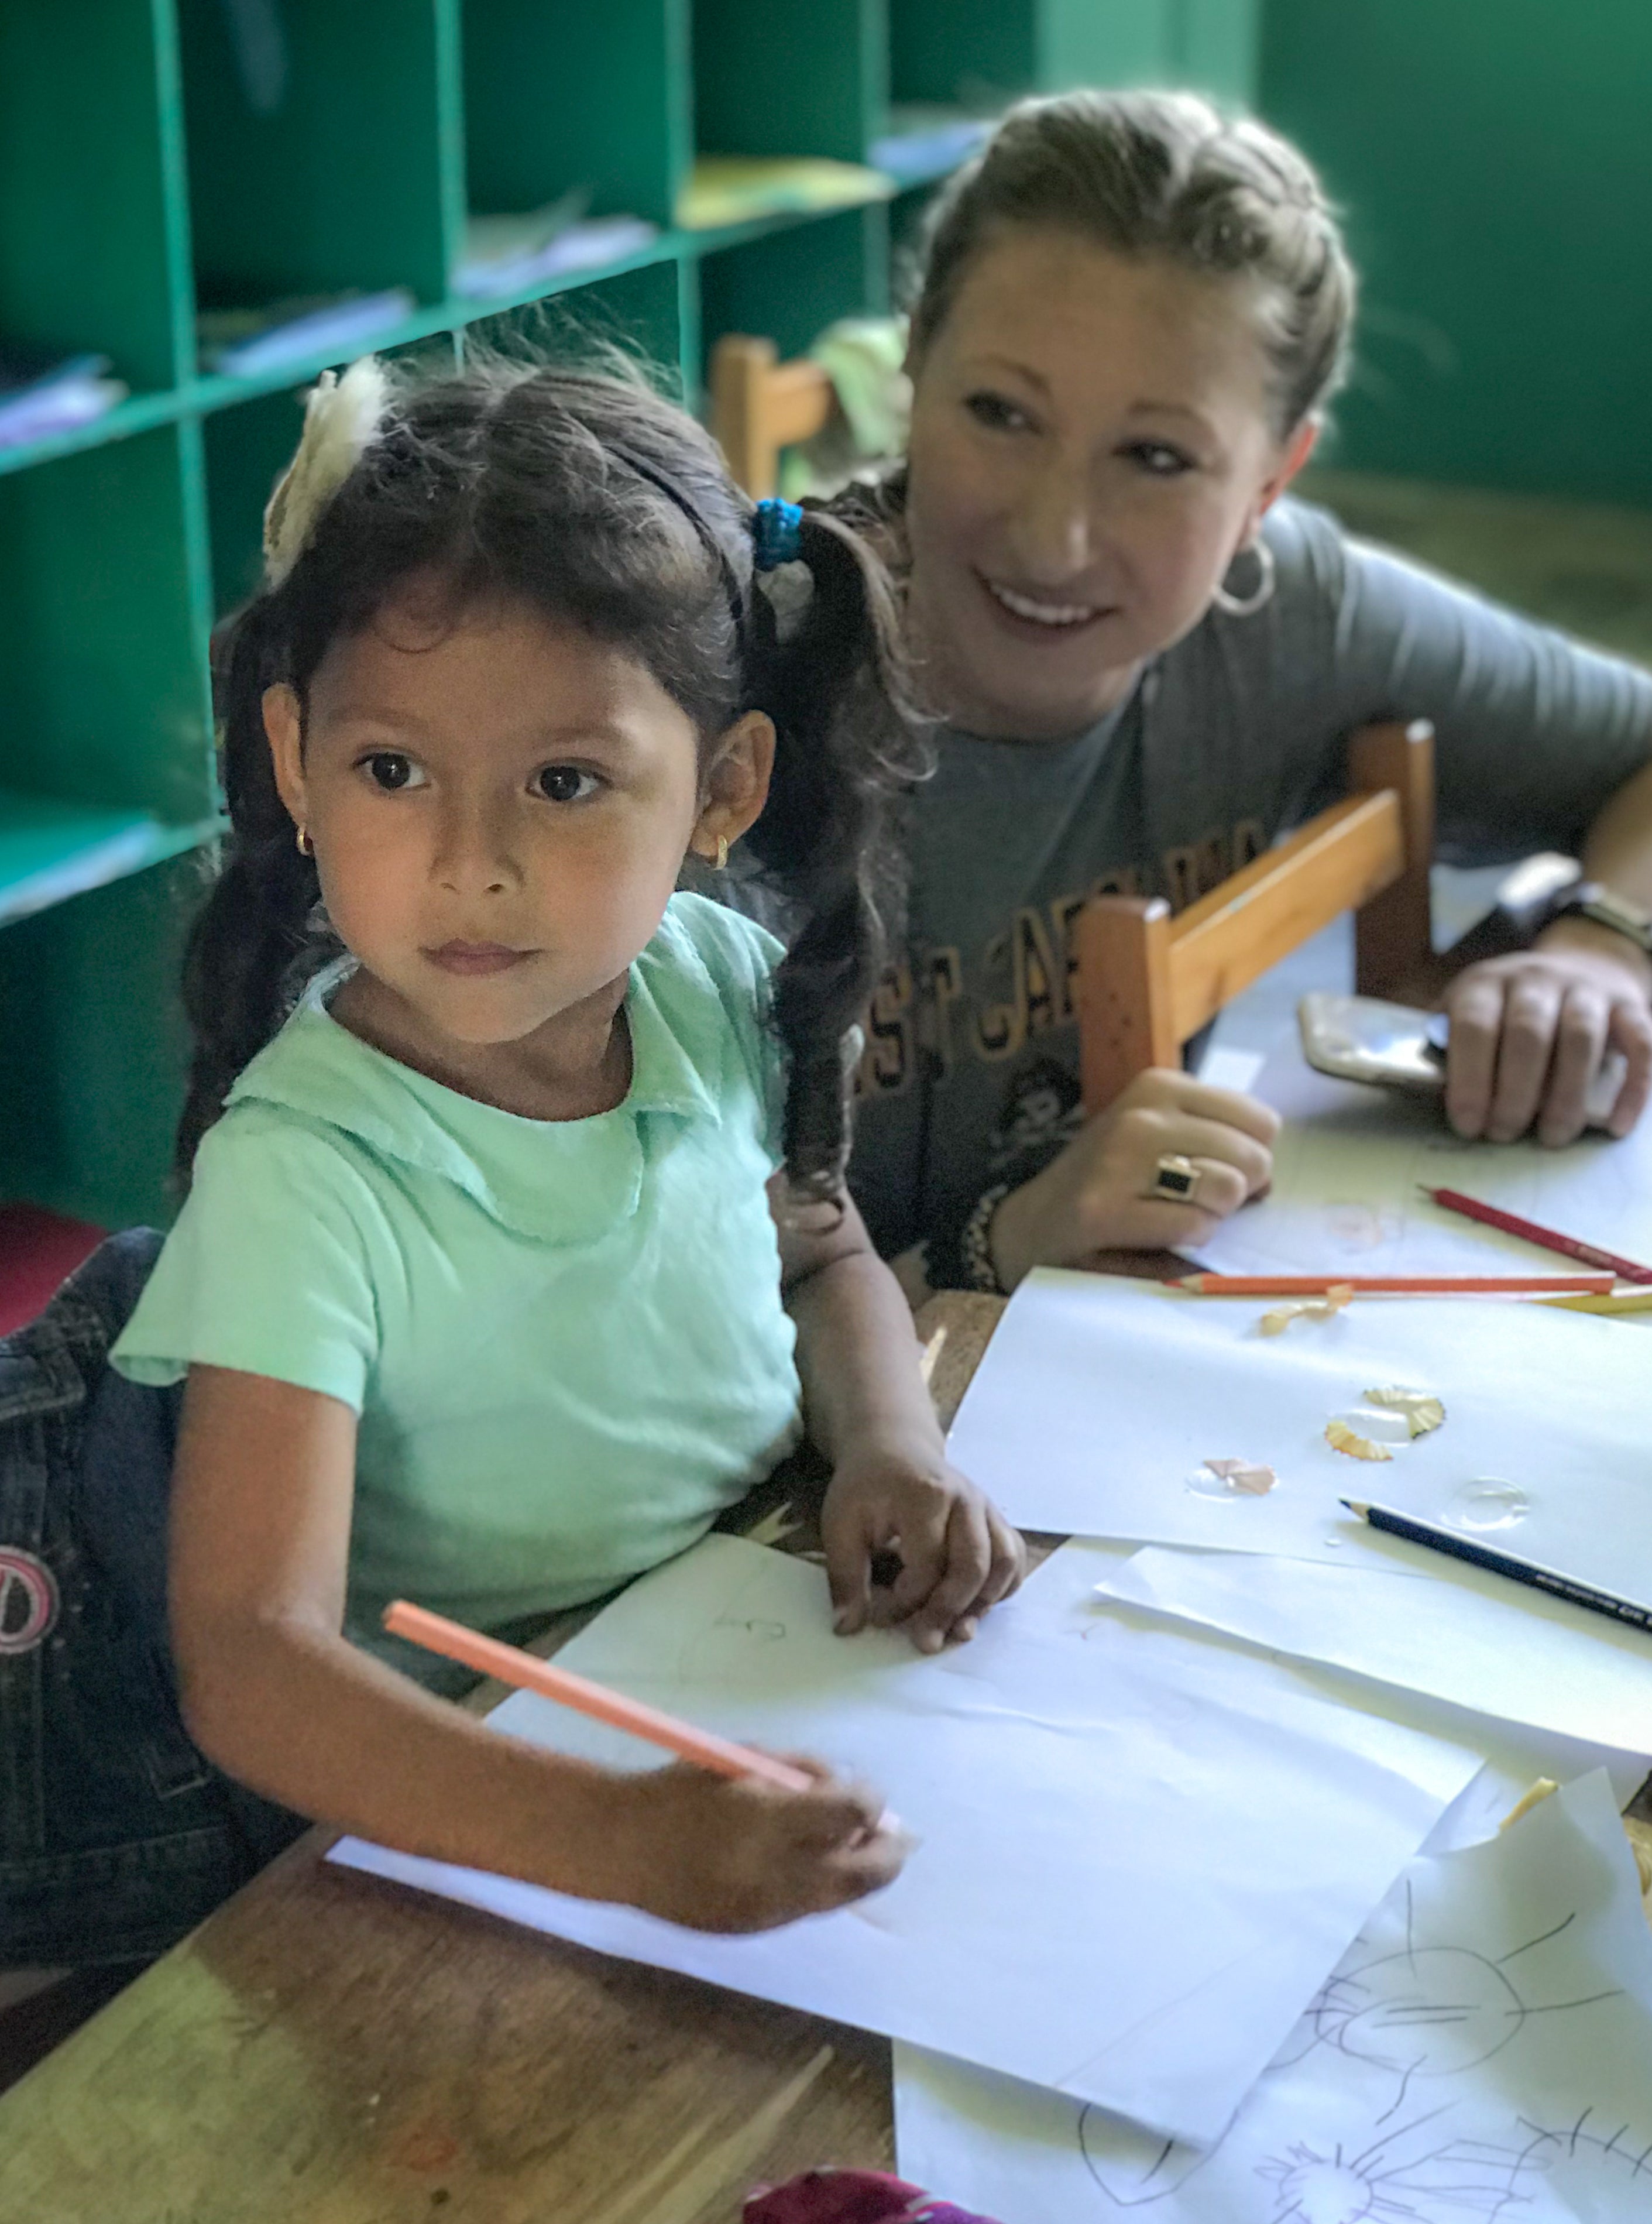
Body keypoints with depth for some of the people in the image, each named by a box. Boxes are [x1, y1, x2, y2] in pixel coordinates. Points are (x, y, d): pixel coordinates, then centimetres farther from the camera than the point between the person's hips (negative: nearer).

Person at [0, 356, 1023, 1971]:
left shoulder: (720, 991, -7)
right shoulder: (305, 1175, -26)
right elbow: (249, 1660, -33)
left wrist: (891, 1445, -7)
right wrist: (621, 1838, -48)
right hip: (447, 1804, -6)